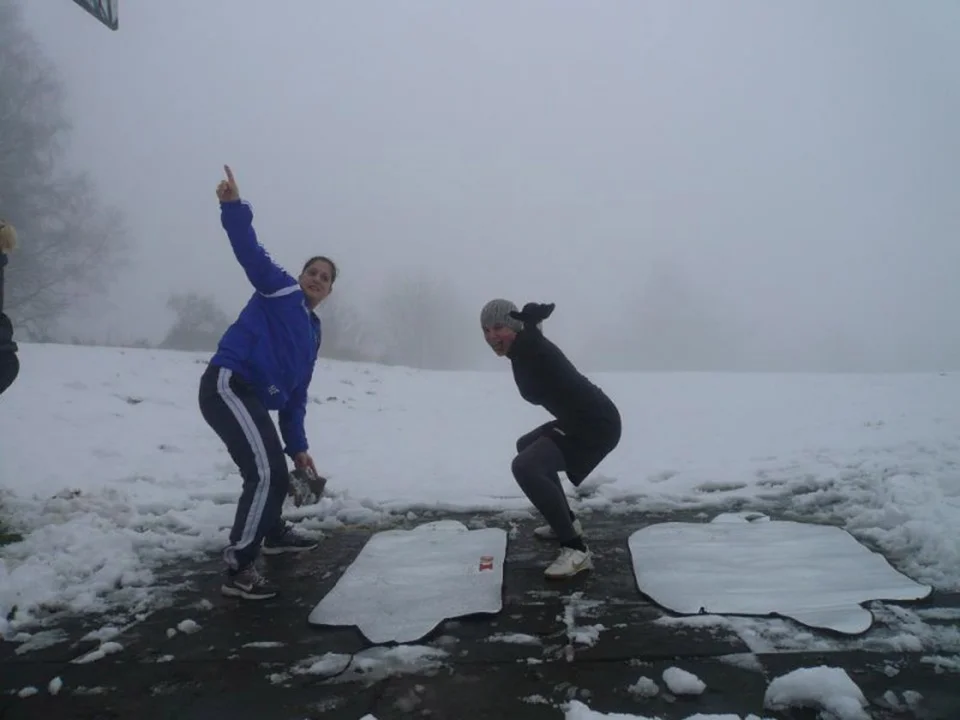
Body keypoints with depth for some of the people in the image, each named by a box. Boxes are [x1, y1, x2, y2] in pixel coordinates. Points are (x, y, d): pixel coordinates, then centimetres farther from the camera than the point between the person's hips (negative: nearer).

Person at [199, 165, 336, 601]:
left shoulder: (311, 335, 24)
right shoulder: (279, 289, 6)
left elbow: (295, 398, 23)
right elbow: (249, 250, -12)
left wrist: (297, 446, 19)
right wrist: (234, 207, -29)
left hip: (252, 398, 9)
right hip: (227, 384, -9)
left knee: (276, 475, 22)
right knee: (265, 472, -20)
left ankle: (274, 533, 50)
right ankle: (238, 571, -14)